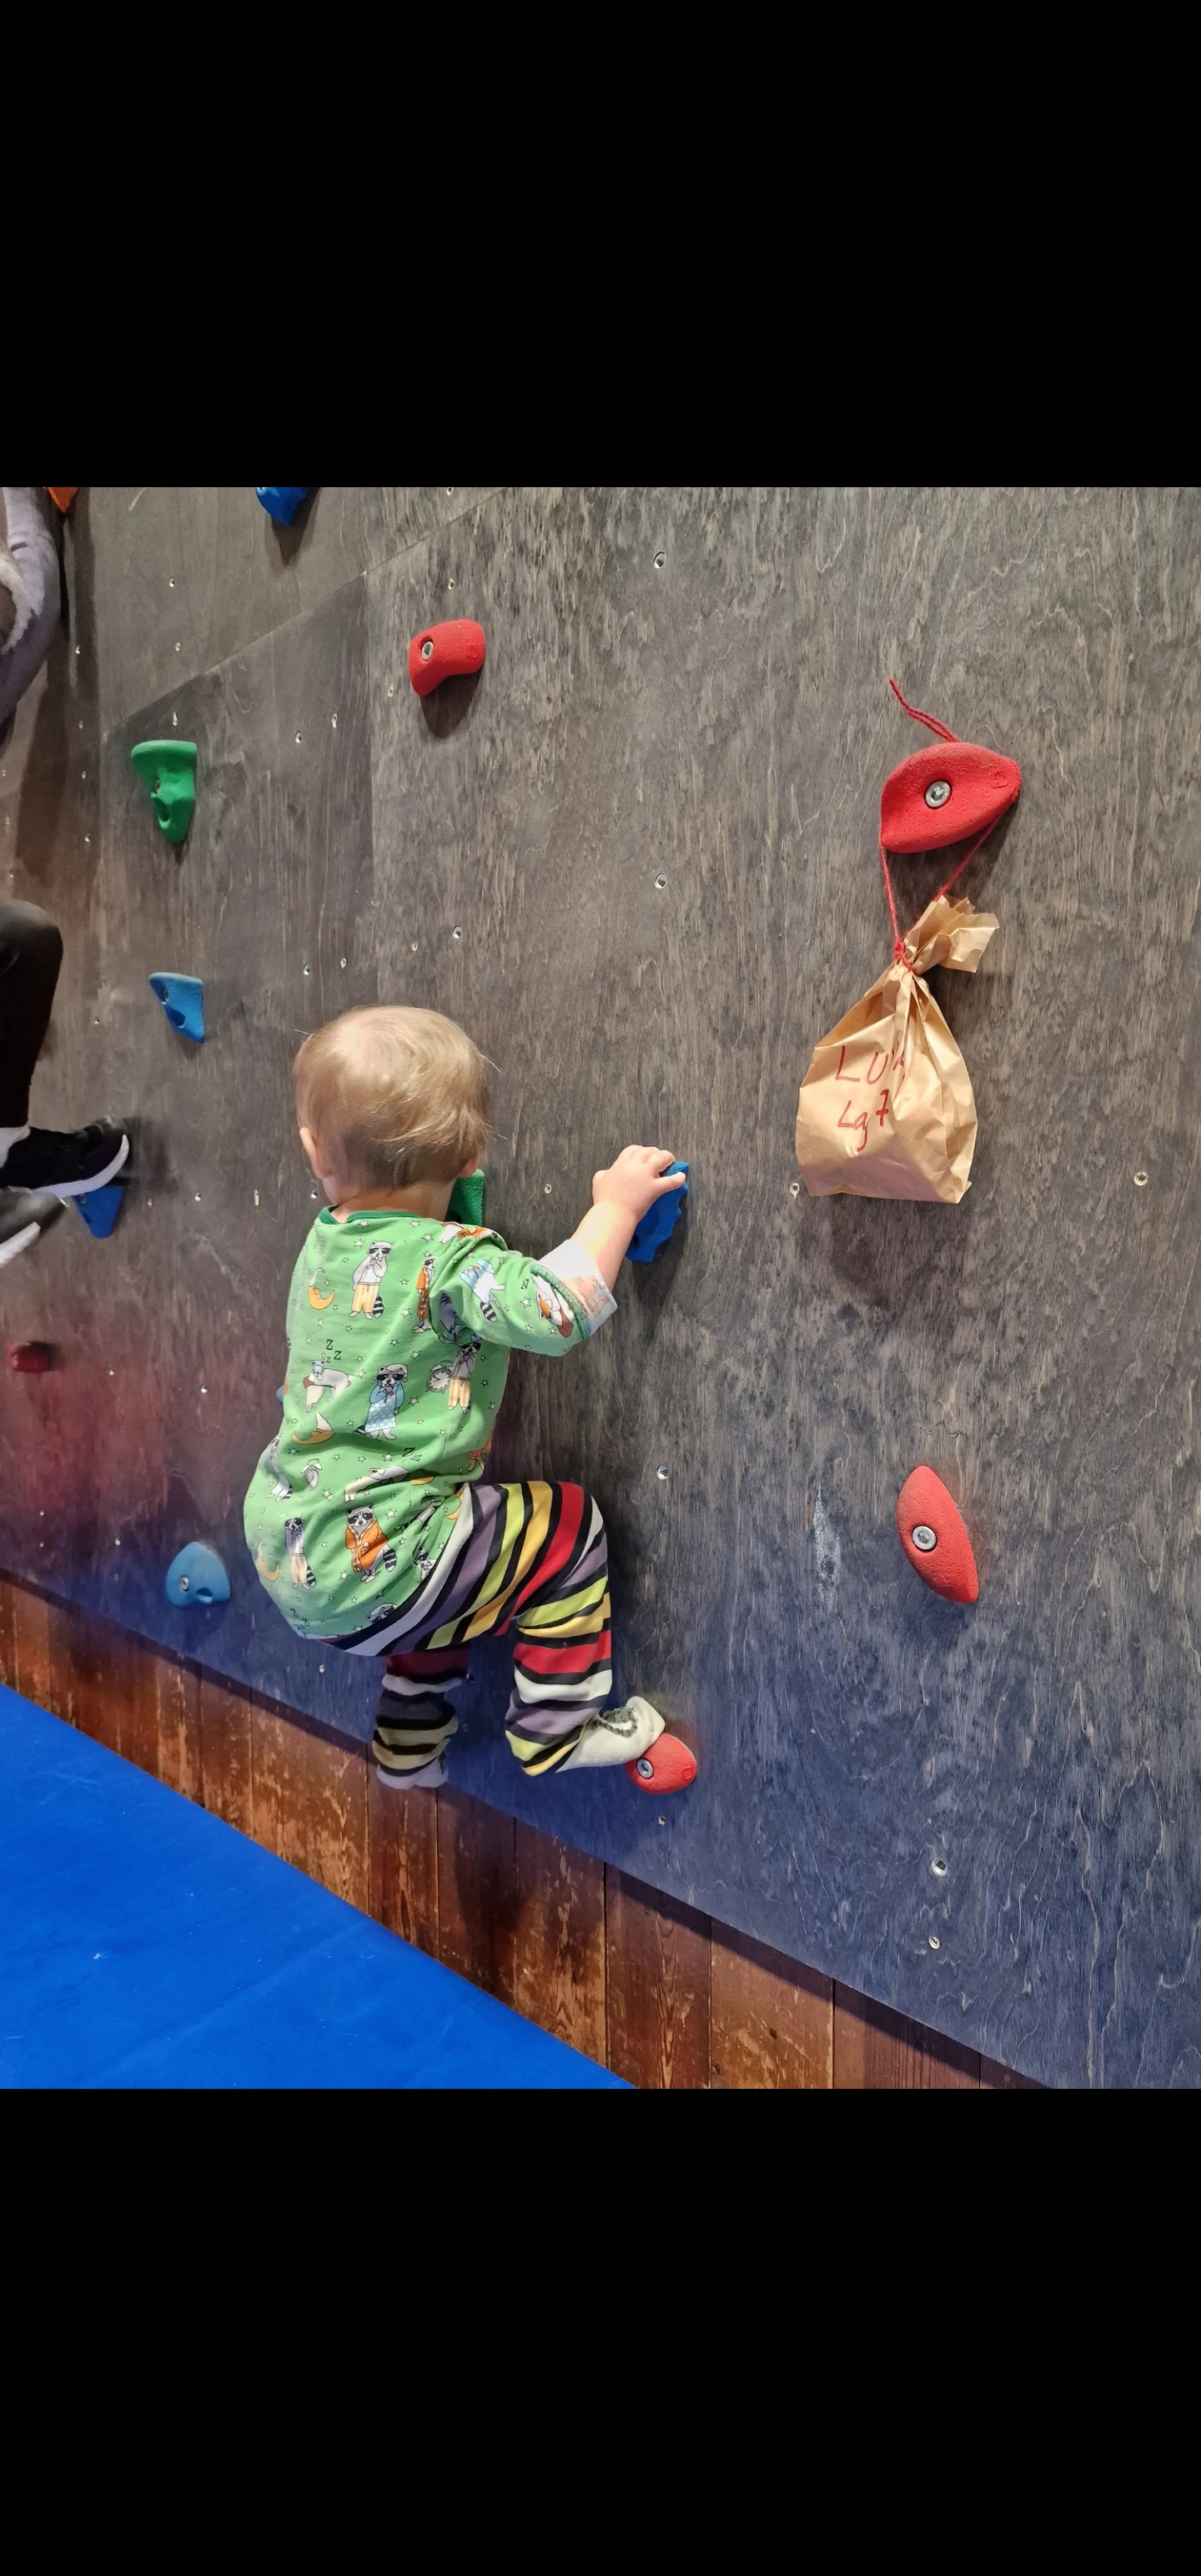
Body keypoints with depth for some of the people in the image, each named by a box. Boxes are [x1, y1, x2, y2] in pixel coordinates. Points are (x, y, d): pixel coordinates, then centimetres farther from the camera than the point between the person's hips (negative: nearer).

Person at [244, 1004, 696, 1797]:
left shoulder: (326, 1242, 5)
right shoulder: (447, 1259, -19)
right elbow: (560, 1311, -32)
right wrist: (615, 1206, -21)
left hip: (283, 1544, 9)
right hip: (364, 1565, -9)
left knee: (446, 1570, 32)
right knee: (566, 1526, -1)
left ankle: (410, 1744, 46)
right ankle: (559, 1728, 10)